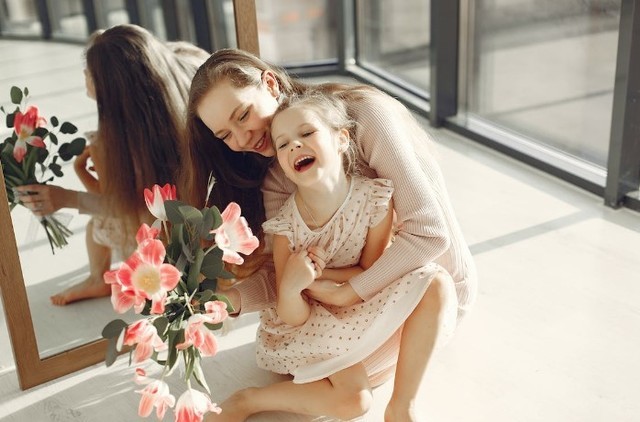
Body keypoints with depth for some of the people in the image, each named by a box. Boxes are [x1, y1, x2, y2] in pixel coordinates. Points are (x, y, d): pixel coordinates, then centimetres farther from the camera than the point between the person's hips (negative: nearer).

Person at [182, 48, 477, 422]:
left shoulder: (364, 113, -23)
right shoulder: (276, 178, -4)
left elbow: (429, 231, -29)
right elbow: (280, 274, -13)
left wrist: (346, 294, -30)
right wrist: (228, 299, -32)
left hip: (436, 285, -2)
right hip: (349, 288, 3)